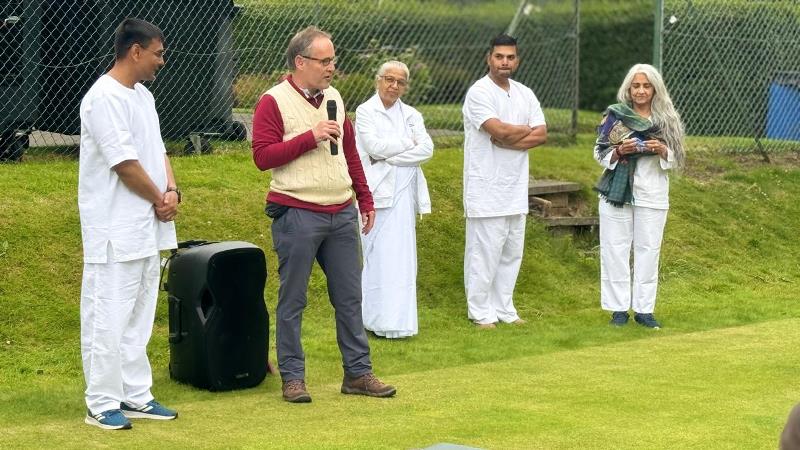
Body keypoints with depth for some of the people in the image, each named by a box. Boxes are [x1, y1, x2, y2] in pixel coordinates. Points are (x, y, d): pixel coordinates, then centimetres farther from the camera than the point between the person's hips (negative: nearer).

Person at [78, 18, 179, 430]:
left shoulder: (143, 96, 14)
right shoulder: (104, 99, -16)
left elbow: (157, 150, 17)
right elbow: (125, 164, -19)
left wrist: (171, 190, -1)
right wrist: (160, 199, -7)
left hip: (148, 227, 10)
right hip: (115, 230, -10)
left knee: (139, 318, 14)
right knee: (108, 318, -3)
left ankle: (135, 397, 22)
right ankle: (103, 404, 3)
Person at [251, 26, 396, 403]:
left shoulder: (334, 99, 13)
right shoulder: (273, 102, -7)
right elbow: (262, 156, -15)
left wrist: (365, 199, 19)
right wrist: (310, 137, -19)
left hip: (342, 214, 6)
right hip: (297, 214, -6)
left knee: (349, 296, 9)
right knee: (293, 300, 2)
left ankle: (358, 373, 16)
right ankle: (292, 377, 11)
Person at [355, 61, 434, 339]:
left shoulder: (411, 115, 14)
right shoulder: (365, 111, 2)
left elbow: (427, 149, -1)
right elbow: (374, 146, -12)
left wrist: (389, 157, -9)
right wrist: (408, 143, -2)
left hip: (404, 191, 4)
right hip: (377, 191, -4)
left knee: (401, 255, 2)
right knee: (377, 255, -5)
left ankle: (397, 319, 7)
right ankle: (377, 319, -1)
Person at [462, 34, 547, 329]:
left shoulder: (525, 94, 13)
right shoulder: (479, 93, -9)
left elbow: (541, 135, 3)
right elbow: (499, 130, -21)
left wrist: (507, 140, -11)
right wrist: (526, 130, -3)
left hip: (516, 188, 7)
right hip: (486, 189, -7)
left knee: (512, 252, 11)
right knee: (484, 252, -4)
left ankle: (503, 309, 19)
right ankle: (481, 312, 4)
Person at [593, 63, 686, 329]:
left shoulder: (667, 119, 5)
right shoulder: (615, 116, 2)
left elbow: (676, 159, 8)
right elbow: (599, 152, 3)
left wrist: (663, 150, -13)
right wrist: (619, 151, -16)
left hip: (652, 195, 1)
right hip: (617, 192, -1)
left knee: (648, 250, 3)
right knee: (616, 249, 0)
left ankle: (644, 309, 10)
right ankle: (619, 308, 8)